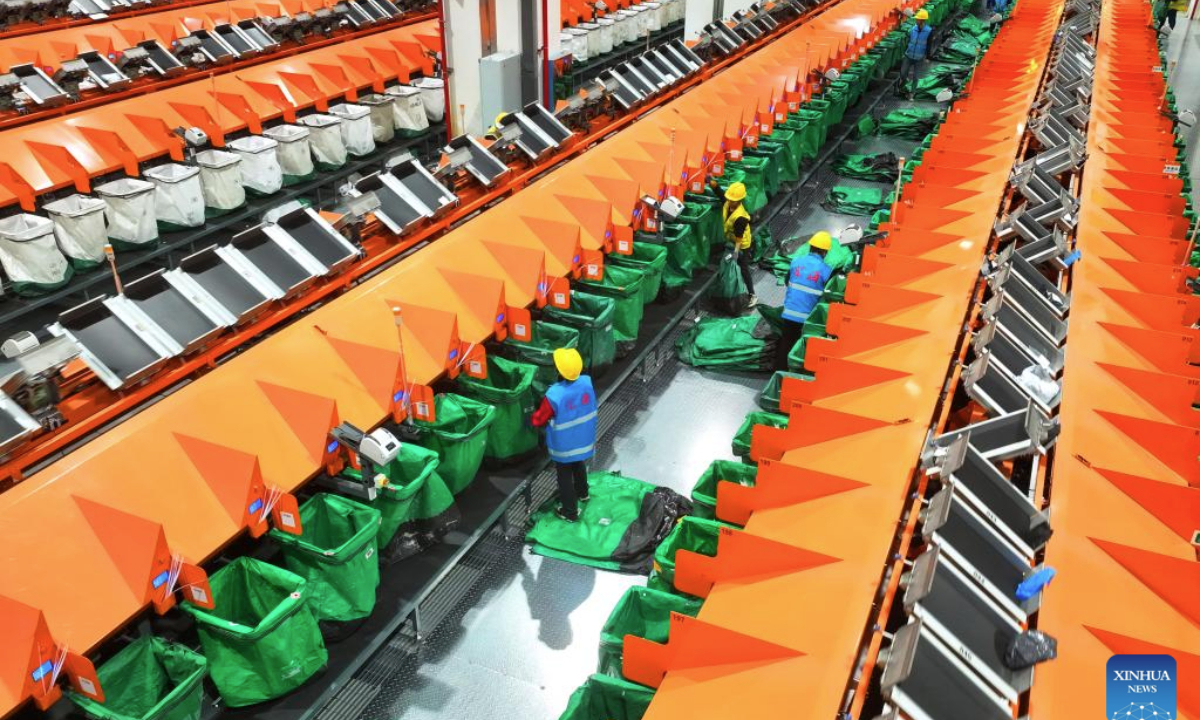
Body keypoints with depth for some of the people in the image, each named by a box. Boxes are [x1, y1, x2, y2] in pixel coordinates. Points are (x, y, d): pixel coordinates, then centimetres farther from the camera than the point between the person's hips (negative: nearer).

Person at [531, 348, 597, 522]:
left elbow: (538, 421, -19)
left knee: (565, 477, 17)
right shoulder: (588, 382, -19)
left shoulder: (554, 395, -33)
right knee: (579, 466, 32)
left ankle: (570, 512, 32)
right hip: (584, 441, 5)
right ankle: (582, 493, 56)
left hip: (564, 446, -5)